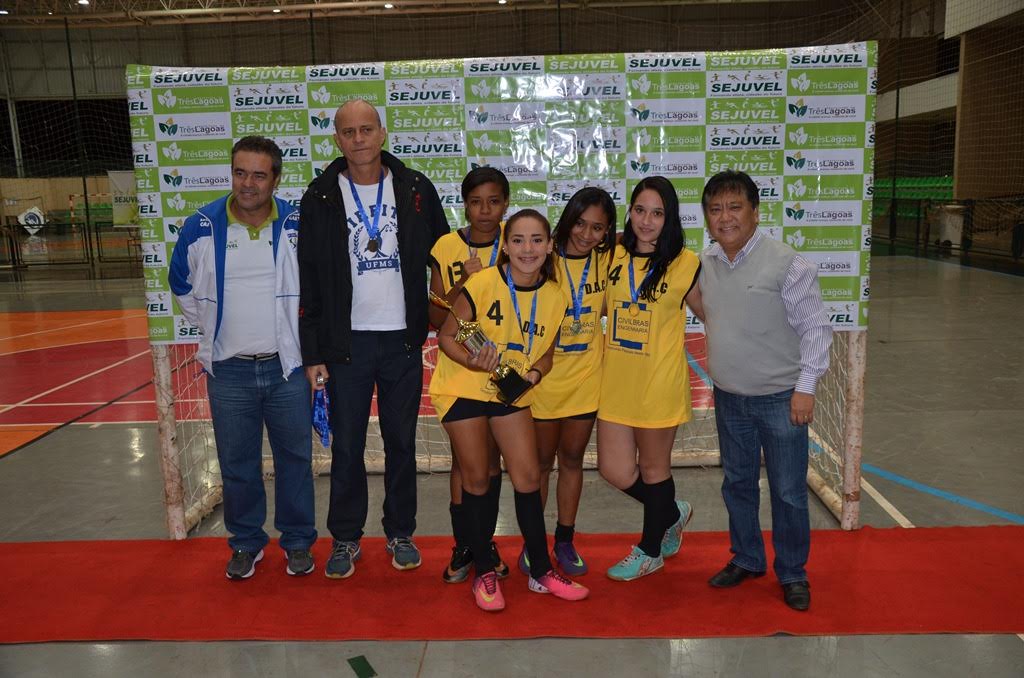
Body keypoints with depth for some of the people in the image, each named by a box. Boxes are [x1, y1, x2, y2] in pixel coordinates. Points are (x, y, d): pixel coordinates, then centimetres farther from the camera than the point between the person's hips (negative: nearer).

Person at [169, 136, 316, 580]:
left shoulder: (296, 226, -5)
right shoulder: (200, 227, -3)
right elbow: (182, 284, 14)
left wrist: (301, 330, 8)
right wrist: (212, 328, 11)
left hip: (287, 367, -1)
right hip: (228, 371, 1)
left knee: (295, 459, 9)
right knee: (237, 464, 11)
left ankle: (298, 541, 26)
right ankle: (246, 542, 30)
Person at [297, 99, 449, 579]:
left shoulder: (416, 189, 2)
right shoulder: (321, 198, -1)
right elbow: (308, 279, -1)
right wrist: (312, 353, -5)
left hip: (403, 340, 1)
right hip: (347, 341, 0)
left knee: (401, 443, 11)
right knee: (346, 446, 8)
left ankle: (401, 533, 27)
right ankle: (345, 539, 25)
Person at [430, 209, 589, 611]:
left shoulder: (554, 296, -5)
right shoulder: (482, 283, -18)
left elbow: (545, 350, 7)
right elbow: (446, 336, -12)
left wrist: (532, 374, -14)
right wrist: (472, 361, -31)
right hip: (464, 388, -4)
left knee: (528, 476, 4)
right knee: (476, 478, 4)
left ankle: (541, 572, 20)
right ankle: (484, 574, 20)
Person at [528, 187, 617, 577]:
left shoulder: (606, 260, -2)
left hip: (586, 377, 3)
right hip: (545, 375, -3)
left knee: (572, 459, 15)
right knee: (541, 462, 11)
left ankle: (565, 542, 30)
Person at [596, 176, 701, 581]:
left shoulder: (684, 263, -9)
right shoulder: (614, 256, 3)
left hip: (659, 382, -4)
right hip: (616, 380, 5)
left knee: (653, 467, 11)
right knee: (614, 470, 7)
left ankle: (650, 551, 35)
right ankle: (673, 513, 37)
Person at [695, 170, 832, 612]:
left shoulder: (786, 263, -14)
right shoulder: (705, 264, 2)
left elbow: (815, 327, -11)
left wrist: (805, 386, -14)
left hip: (781, 398, -5)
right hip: (729, 397, 5)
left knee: (788, 490, 5)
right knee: (737, 483, 17)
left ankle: (792, 573, 25)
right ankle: (746, 559, 36)